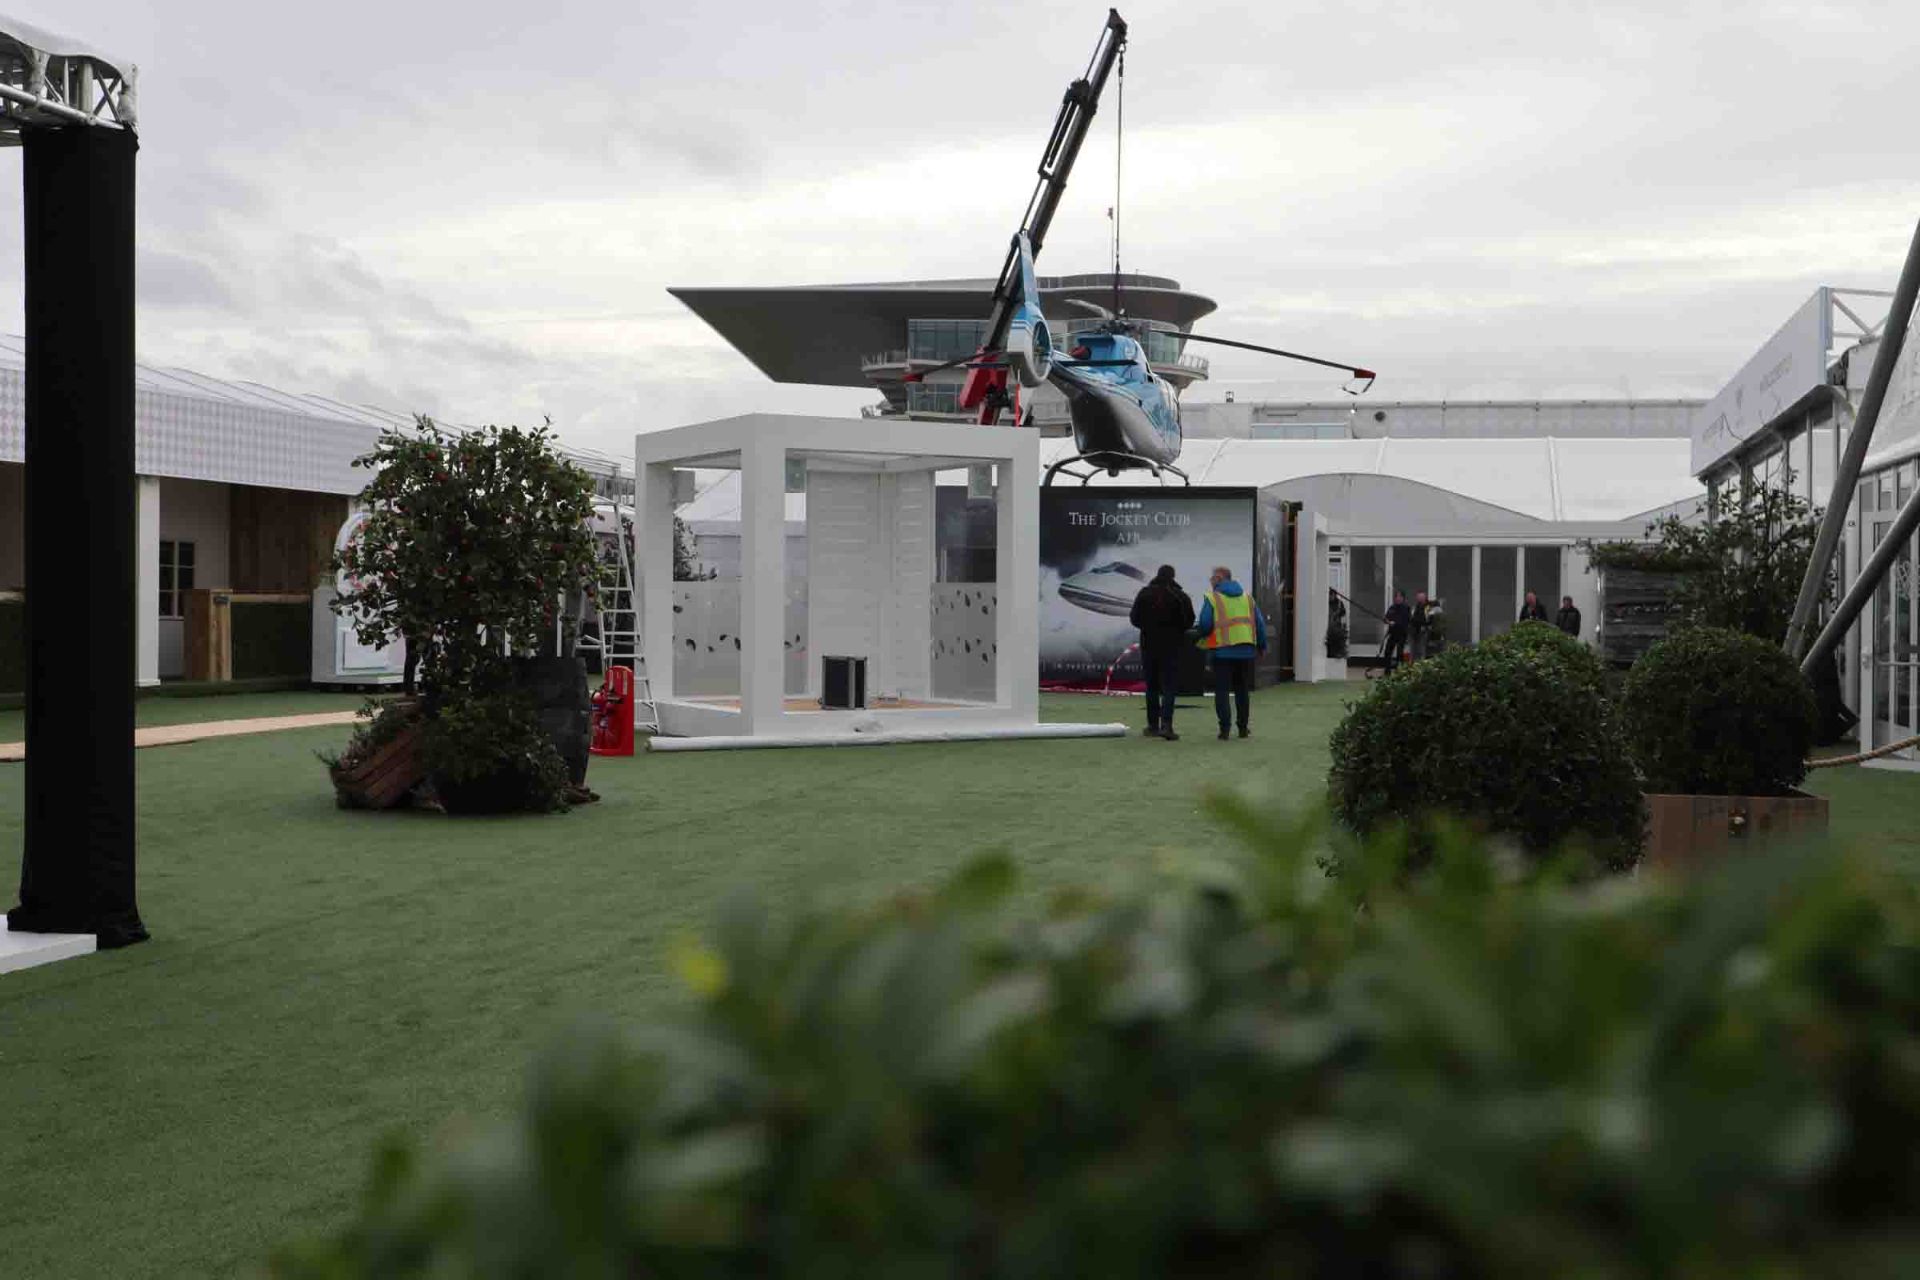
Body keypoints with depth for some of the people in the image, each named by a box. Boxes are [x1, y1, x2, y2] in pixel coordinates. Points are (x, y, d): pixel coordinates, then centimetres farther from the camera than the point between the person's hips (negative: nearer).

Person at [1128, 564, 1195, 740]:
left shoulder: (1144, 593, -1)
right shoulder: (1180, 596, -7)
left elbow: (1135, 619, 1)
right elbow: (1189, 622, -5)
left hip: (1148, 644, 2)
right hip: (1171, 646, -2)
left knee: (1152, 686, 12)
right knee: (1169, 686, -3)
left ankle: (1153, 725, 14)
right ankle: (1166, 724, -18)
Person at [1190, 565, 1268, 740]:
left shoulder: (1213, 598, -3)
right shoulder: (1246, 597, 12)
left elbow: (1205, 625, -12)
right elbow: (1260, 622, 11)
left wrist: (1196, 634, 9)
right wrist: (1262, 645, 20)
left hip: (1223, 651, -5)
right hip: (1245, 651, 5)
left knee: (1221, 690, 0)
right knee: (1242, 689, 15)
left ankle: (1225, 727, -10)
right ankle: (1243, 728, 15)